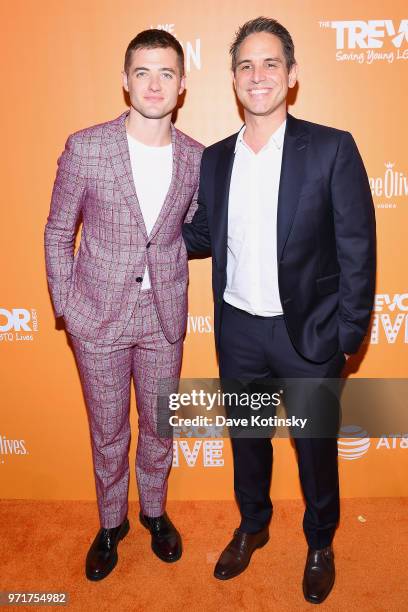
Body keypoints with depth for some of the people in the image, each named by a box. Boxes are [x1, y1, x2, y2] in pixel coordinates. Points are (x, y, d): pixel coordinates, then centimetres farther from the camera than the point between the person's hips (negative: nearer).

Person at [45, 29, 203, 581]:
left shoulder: (196, 158, -2)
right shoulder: (85, 148, -9)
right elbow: (58, 233, -1)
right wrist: (65, 305, -4)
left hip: (164, 317, 2)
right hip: (99, 317, -2)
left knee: (159, 426, 18)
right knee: (108, 432, 15)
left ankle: (154, 511, 45)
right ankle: (111, 523, 41)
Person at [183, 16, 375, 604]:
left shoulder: (332, 148, -9)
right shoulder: (215, 158, 3)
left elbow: (357, 249, -9)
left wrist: (346, 334, -12)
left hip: (306, 333, -3)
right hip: (238, 330, 4)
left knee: (315, 446, 15)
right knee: (246, 437, 21)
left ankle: (320, 543, 43)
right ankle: (252, 526, 48)